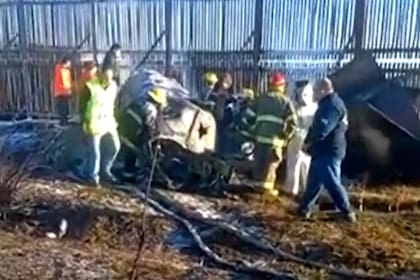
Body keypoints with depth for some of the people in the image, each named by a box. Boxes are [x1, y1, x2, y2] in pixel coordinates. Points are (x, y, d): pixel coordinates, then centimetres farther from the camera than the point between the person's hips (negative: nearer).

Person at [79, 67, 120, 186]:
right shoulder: (90, 87, -14)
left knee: (115, 146, 11)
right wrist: (84, 124, -13)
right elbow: (82, 106, -10)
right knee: (95, 152, 0)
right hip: (94, 124, -6)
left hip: (108, 123, 6)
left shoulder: (113, 86, 4)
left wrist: (114, 120, 13)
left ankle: (105, 171, 29)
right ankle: (93, 175, 20)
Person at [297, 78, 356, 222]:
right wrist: (309, 142, 5)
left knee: (332, 183, -1)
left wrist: (308, 142, -12)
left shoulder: (332, 105, -20)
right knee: (314, 182, 15)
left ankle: (347, 212, 12)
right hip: (323, 151, 10)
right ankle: (304, 208, 24)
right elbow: (317, 125, 18)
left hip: (329, 152, -10)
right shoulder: (328, 103, 15)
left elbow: (322, 129, -28)